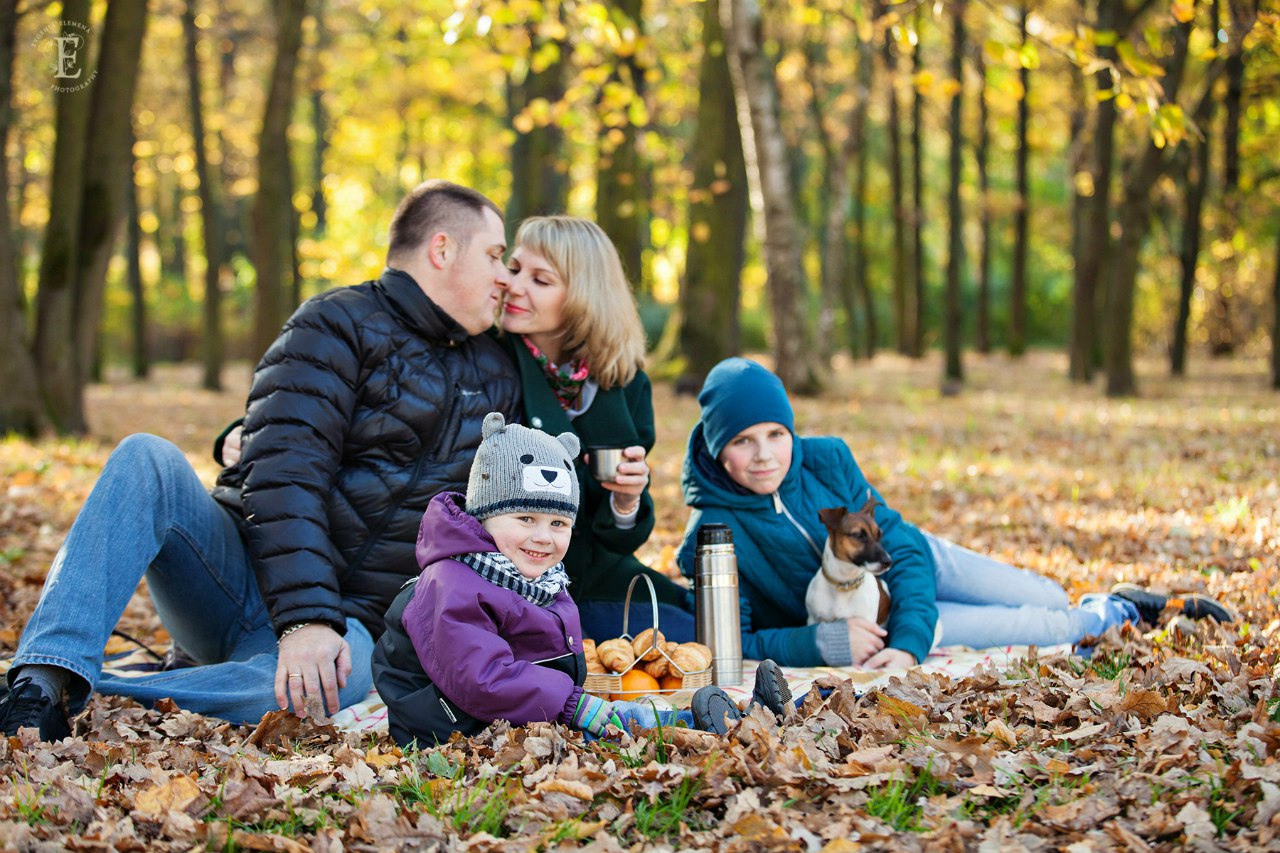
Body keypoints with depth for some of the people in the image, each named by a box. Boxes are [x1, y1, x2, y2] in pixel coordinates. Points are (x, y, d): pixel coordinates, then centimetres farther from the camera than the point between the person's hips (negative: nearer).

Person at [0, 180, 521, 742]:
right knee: (148, 458, -31)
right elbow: (285, 474, -16)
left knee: (336, 680, -37)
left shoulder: (495, 379, 18)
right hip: (241, 574, -2)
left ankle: (71, 698, -34)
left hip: (342, 617, 2)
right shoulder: (339, 325, -1)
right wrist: (304, 618, -29)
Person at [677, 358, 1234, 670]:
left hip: (904, 566, 3)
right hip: (858, 618, -3)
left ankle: (1117, 603, 39)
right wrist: (826, 642, -38)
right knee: (1044, 629, -7)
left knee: (1051, 600, 5)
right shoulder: (712, 536, -29)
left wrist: (908, 643, -33)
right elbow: (735, 645, -25)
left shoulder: (824, 460, -20)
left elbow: (902, 544, -18)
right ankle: (1118, 614, 24)